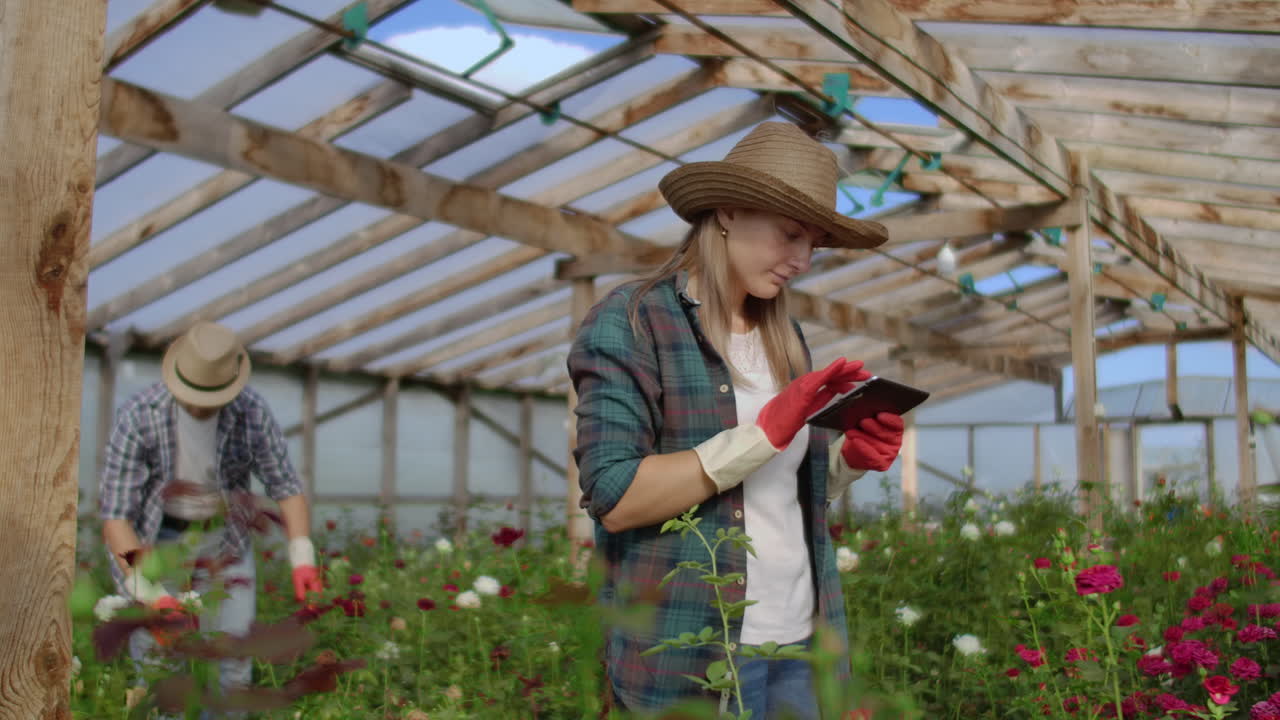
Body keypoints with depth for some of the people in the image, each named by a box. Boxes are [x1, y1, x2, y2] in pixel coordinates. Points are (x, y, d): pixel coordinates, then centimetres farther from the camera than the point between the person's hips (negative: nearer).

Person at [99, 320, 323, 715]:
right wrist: (151, 595, -40)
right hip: (154, 541, -1)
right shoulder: (138, 416, -30)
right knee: (155, 652, -4)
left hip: (223, 539, 2)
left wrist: (303, 560, -30)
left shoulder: (253, 412, -24)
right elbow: (115, 514, -29)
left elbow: (287, 487, -14)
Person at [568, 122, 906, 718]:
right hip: (690, 660, -6)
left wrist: (850, 460, -4)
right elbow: (615, 498, -18)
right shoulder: (629, 321, -9)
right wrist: (764, 433, -20)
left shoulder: (784, 337, 11)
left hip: (800, 644, 6)